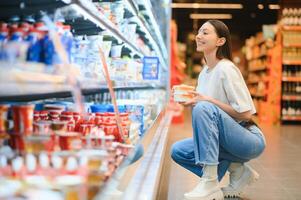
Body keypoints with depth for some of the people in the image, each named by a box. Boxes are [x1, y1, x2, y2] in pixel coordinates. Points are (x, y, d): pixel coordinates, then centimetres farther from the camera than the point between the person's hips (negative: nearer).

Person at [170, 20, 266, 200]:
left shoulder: (226, 69, -15)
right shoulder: (204, 72, 10)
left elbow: (246, 114, -18)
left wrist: (207, 100, -21)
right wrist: (191, 101, -5)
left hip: (250, 141, -8)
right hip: (228, 140, 8)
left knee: (204, 108, -30)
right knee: (178, 151, -3)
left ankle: (210, 182, -27)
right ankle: (236, 169, 2)